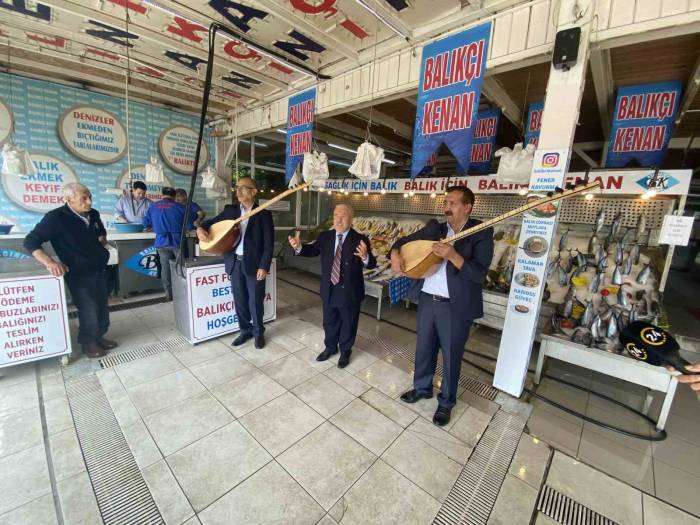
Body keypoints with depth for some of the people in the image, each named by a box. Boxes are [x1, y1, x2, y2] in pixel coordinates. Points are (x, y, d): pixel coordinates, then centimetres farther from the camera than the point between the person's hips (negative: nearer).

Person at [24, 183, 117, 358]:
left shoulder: (94, 214, 3)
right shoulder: (56, 217, -15)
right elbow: (30, 241, -13)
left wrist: (103, 239, 4)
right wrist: (49, 262, -27)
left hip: (100, 270, 6)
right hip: (79, 274, -6)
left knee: (102, 307, 14)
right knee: (89, 310, -1)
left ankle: (99, 337, 32)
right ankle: (88, 342, 20)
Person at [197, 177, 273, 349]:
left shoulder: (264, 214, -4)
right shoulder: (230, 209, 9)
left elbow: (269, 244, -8)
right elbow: (212, 222, 19)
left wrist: (264, 267, -15)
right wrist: (201, 228, -5)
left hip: (254, 264, -4)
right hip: (235, 262, 4)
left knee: (255, 301, 5)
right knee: (239, 300, 13)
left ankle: (258, 332, 25)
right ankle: (245, 330, 32)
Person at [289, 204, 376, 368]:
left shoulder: (360, 240, -14)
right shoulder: (325, 236, -2)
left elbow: (371, 264, -19)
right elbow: (313, 250, 6)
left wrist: (365, 257, -43)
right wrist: (299, 247, -14)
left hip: (349, 291, -3)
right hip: (329, 290, 4)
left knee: (348, 324, 17)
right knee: (329, 322, 23)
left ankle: (345, 351, 41)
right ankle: (330, 347, 48)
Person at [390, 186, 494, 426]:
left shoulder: (482, 233, -8)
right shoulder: (434, 228, 5)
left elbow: (479, 274, -16)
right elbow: (403, 241, 9)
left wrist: (453, 256, -30)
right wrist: (395, 253, -13)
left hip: (456, 307, -4)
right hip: (427, 301, 4)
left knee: (451, 357, 13)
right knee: (423, 349, 20)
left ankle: (446, 402, 37)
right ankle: (422, 388, 45)